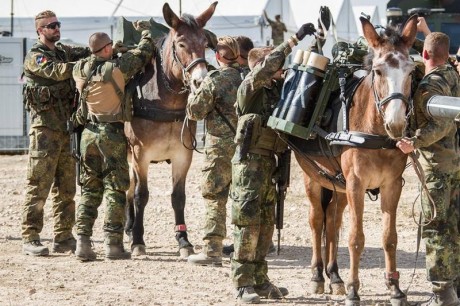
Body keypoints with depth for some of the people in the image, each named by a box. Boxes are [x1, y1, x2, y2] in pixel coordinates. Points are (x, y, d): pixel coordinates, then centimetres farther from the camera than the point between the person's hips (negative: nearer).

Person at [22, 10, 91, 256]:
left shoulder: (63, 52, 17)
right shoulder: (35, 57, -5)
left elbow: (88, 52, 8)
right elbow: (57, 71, -22)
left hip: (67, 127, 7)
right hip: (45, 127, -7)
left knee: (66, 187, 8)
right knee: (39, 185, -7)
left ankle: (63, 238, 13)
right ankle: (30, 239, -5)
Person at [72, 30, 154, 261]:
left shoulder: (79, 70, 0)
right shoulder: (116, 68, -13)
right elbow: (142, 54, -1)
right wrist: (146, 35, 18)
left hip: (88, 134, 5)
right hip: (112, 134, -5)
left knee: (89, 189, 11)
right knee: (115, 189, 1)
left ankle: (83, 242, 3)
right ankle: (112, 244, -1)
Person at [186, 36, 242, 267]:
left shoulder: (214, 80, -11)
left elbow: (194, 112, -6)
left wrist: (194, 94, 12)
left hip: (220, 146, -5)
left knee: (215, 197, -1)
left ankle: (212, 250, -4)